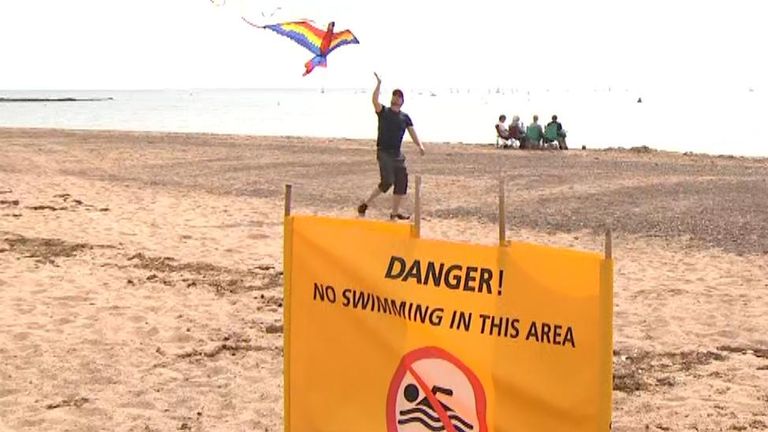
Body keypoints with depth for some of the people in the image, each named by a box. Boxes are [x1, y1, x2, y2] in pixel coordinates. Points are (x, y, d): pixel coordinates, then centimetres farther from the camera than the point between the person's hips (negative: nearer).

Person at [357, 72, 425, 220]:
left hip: (397, 154, 5)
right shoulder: (383, 112, 1)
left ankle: (395, 213, 15)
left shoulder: (405, 117, 11)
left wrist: (420, 145, -13)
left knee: (402, 183, 2)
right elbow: (375, 100, -18)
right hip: (383, 153, -5)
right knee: (387, 181, -18)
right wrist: (378, 84, -26)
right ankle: (365, 204, -4)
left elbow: (412, 133, 5)